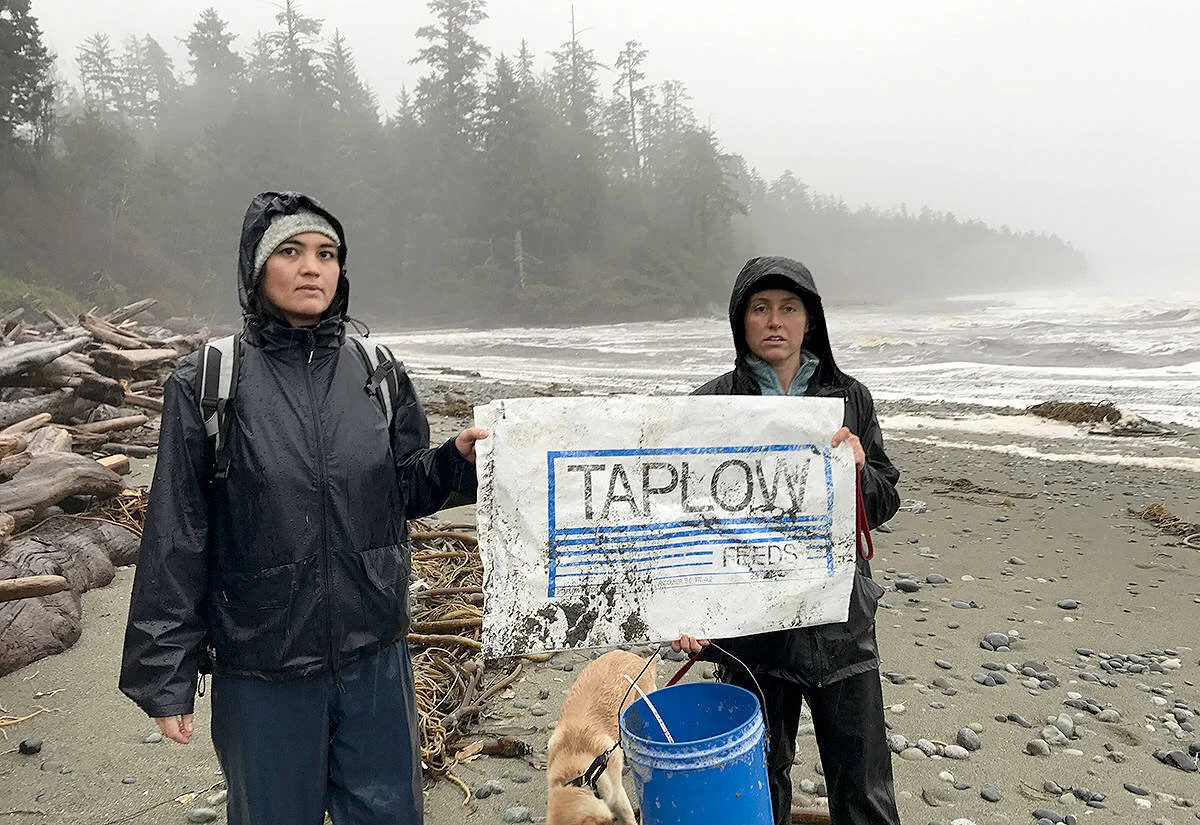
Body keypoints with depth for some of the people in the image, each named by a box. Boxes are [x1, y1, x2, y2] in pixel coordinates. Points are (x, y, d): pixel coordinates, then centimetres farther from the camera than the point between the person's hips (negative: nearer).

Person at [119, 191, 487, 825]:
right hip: (263, 664, -2)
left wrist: (458, 458, -15)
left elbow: (408, 490, 6)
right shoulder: (206, 385, -8)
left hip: (374, 655, 2)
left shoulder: (377, 374, 0)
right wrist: (166, 677, -4)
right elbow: (175, 541, -5)